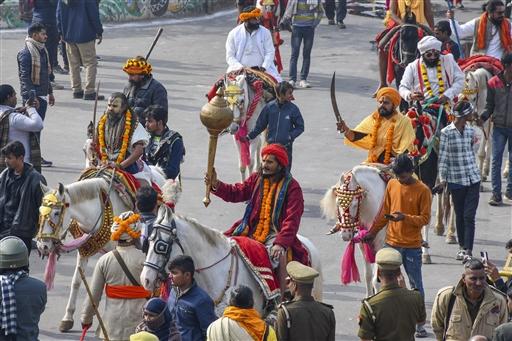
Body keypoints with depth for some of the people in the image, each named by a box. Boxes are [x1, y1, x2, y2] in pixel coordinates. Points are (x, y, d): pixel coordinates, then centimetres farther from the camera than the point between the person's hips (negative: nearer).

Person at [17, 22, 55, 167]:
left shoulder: (42, 50, 14)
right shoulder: (26, 53, -15)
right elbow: (25, 77, -19)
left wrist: (50, 92, 25)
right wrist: (31, 97, -24)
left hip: (42, 95, 9)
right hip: (31, 95, -9)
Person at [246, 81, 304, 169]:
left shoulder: (293, 109, -4)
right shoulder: (269, 107, -2)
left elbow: (300, 127, 3)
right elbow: (260, 125, 9)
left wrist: (290, 136, -13)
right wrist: (249, 136, 5)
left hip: (286, 147, -1)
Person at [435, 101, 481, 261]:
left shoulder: (470, 130, 7)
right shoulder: (446, 132, -6)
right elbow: (443, 158, -6)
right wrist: (443, 180, -9)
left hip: (473, 179, 2)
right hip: (456, 180, -2)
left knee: (469, 216, -6)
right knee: (460, 216, 9)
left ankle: (468, 250, -9)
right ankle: (462, 247, 23)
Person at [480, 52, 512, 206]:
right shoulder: (493, 83, -1)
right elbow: (489, 106, 6)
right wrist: (482, 117, -12)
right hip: (499, 127, 0)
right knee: (496, 160, -3)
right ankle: (496, 194, 0)